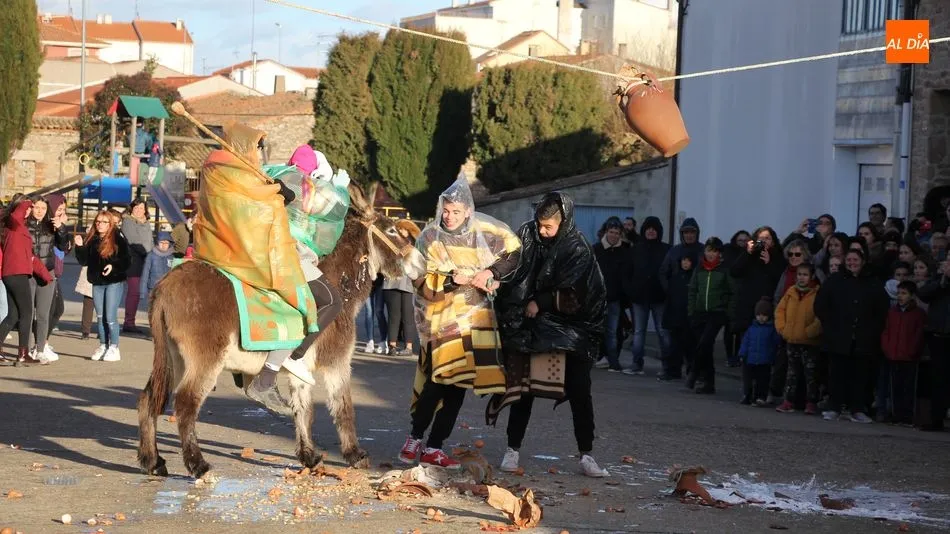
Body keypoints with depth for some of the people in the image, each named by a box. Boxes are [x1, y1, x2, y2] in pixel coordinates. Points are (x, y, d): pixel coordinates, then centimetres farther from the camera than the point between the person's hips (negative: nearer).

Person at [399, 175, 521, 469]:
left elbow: (513, 252, 5)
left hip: (473, 315, 3)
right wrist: (454, 279, -27)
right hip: (440, 316, -3)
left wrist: (491, 272, -11)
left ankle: (434, 448, 7)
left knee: (458, 384, 1)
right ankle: (415, 438, 4)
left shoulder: (483, 230, -2)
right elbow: (423, 282, -13)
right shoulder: (429, 238, -8)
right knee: (440, 378, -15)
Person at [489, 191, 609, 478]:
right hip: (531, 327, 2)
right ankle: (513, 449, 12)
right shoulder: (527, 235, -3)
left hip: (569, 329, -2)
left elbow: (571, 293, -12)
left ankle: (586, 455, 5)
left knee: (579, 391, -1)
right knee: (523, 388, 2)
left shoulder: (577, 249, -11)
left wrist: (539, 303, -12)